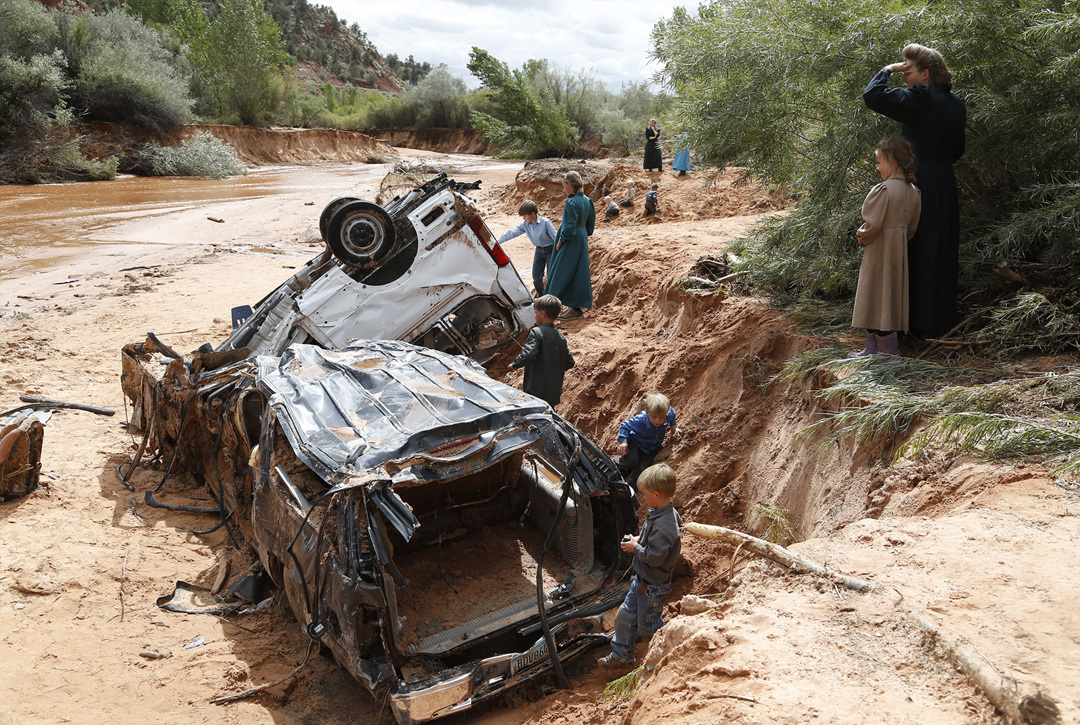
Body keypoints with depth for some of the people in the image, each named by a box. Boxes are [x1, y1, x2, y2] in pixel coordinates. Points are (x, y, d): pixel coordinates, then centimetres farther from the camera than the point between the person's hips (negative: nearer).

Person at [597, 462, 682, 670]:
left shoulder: (664, 525, -32)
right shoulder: (658, 513, -1)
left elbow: (654, 557, -32)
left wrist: (635, 548, -17)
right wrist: (638, 539, 1)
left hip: (653, 586, -10)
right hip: (642, 579, 10)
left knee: (648, 625, 9)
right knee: (625, 616, 18)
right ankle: (621, 656, 34)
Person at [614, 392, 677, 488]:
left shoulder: (668, 414, -23)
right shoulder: (640, 420, -36)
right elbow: (625, 426, -22)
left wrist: (673, 428, 14)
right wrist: (623, 441, -35)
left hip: (651, 449, 5)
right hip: (635, 443, -5)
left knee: (643, 467, -10)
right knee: (631, 460, -29)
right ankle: (616, 466, 3)